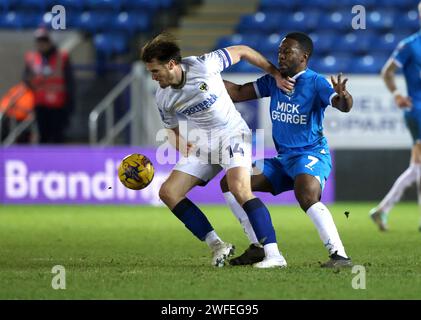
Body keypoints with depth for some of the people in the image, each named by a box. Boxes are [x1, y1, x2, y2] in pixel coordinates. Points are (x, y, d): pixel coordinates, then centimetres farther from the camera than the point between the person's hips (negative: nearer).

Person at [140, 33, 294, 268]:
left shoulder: (203, 65, -19)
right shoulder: (163, 98, -3)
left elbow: (242, 51, -6)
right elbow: (172, 130, 15)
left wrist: (276, 74, -5)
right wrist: (182, 144, -8)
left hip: (233, 133, -6)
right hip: (204, 143, 7)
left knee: (239, 188, -30)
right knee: (168, 192, -6)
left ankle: (274, 254, -32)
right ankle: (217, 246, -4)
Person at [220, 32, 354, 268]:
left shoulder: (316, 83, -13)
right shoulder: (273, 80, 8)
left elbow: (344, 106, -27)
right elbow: (238, 93, 15)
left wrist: (343, 96, -50)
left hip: (312, 155, -8)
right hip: (283, 159, 8)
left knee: (307, 196, -38)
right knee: (230, 183, 5)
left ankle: (340, 255, -36)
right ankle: (259, 247, 10)